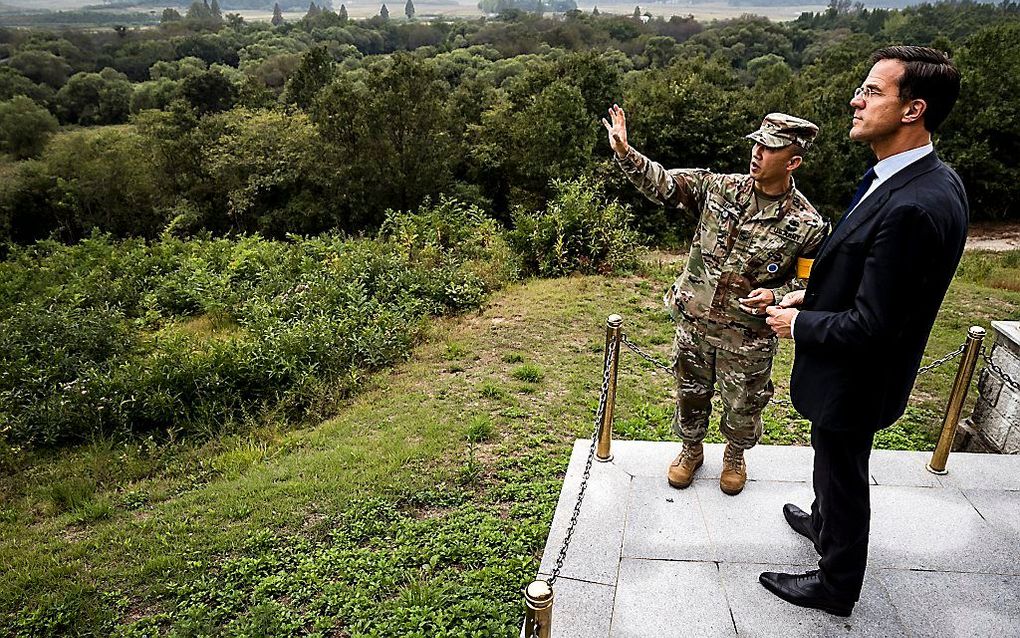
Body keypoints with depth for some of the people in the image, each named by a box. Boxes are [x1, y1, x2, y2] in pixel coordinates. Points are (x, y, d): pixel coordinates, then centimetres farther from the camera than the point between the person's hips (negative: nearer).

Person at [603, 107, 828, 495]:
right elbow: (662, 184, -7)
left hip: (747, 340, -2)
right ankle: (691, 449, 47)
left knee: (742, 407, 17)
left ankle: (735, 456, 48)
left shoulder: (807, 225, -13)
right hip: (693, 324, 2)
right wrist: (624, 152, -21)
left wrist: (775, 296, -22)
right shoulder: (720, 188, -6)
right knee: (690, 394, 20)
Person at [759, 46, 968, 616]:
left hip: (855, 378, -9)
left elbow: (872, 326, -30)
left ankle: (837, 586, 38)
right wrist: (813, 295, 4)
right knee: (835, 464, 31)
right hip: (855, 370, 9)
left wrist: (799, 325, -16)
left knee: (843, 477, 14)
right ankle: (825, 522, 58)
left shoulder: (914, 206, -34)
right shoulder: (927, 180, -1)